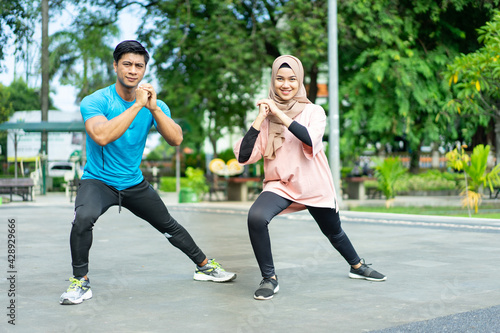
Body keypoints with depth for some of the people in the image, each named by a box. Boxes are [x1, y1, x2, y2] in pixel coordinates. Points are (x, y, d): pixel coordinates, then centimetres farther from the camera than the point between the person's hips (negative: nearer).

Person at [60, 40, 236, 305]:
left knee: (169, 226, 16)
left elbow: (176, 139, -16)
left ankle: (204, 266, 38)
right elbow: (101, 136, -36)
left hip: (135, 183, 5)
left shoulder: (155, 105, -4)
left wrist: (154, 108, -28)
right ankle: (80, 281, -13)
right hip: (98, 181, -4)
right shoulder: (95, 102, -17)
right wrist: (136, 105, -33)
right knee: (83, 218, -33)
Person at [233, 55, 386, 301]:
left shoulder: (313, 111, -4)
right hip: (280, 185, 0)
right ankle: (269, 279, -12)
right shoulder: (266, 116, -2)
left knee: (334, 233, 20)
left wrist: (280, 114, -24)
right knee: (256, 217, -29)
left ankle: (357, 266, 51)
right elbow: (244, 157, -12)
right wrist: (260, 119, -18)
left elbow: (310, 140, -26)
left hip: (315, 186, 1)